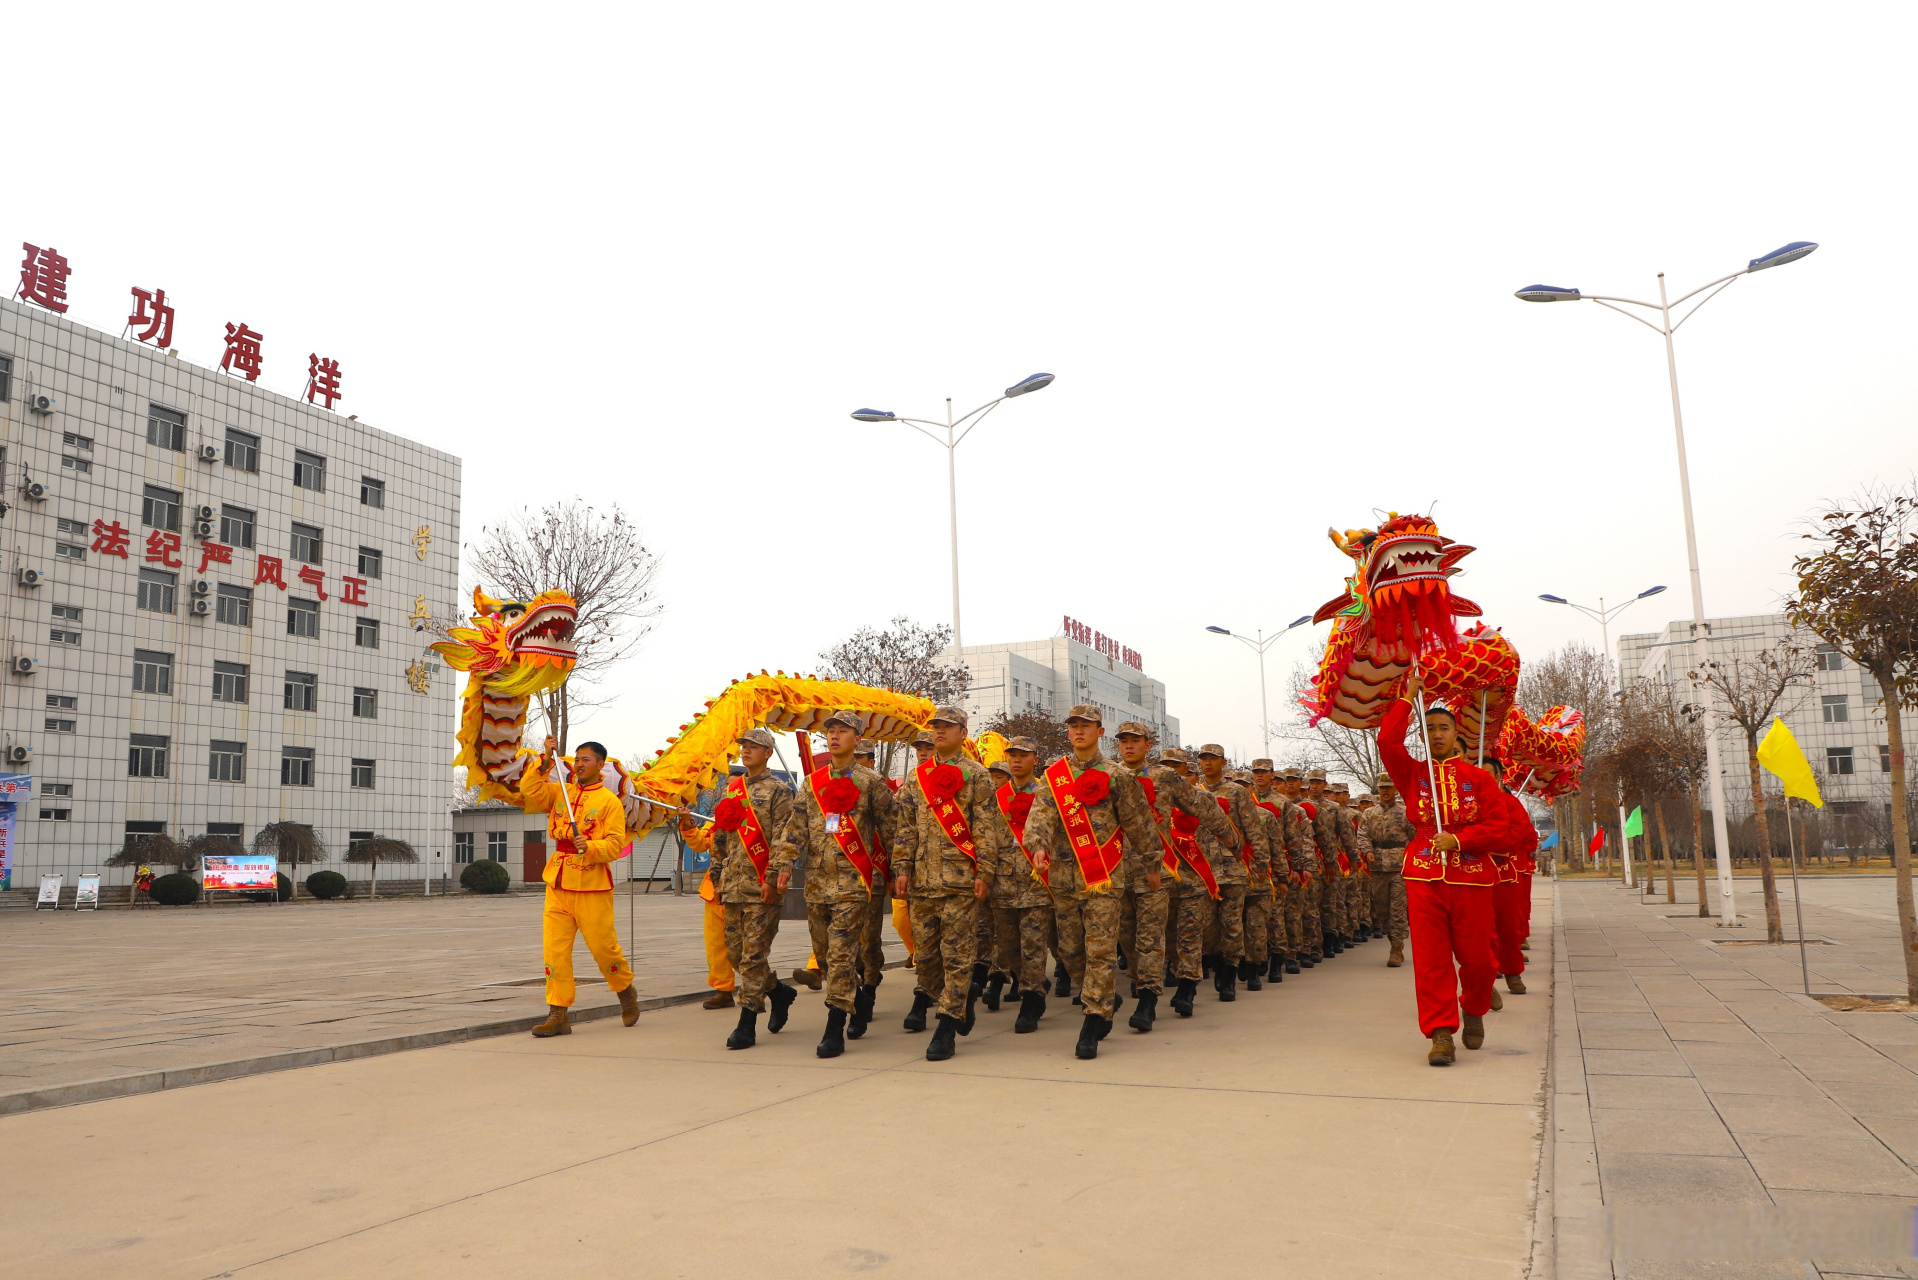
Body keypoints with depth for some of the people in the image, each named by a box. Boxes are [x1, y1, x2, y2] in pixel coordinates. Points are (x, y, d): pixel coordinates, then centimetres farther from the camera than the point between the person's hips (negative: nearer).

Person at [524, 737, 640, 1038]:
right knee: (555, 949, -1)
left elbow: (615, 844, -8)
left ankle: (626, 991, 28)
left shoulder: (609, 801, -2)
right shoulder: (560, 792, 12)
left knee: (603, 945, 2)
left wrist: (590, 847, -25)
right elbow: (530, 791, -3)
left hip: (592, 887, -4)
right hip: (558, 883, 4)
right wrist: (546, 760, -9)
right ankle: (558, 1014, 4)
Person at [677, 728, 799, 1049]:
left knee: (753, 954, -6)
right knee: (735, 952, 10)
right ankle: (779, 992, 29)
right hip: (732, 887, 7)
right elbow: (719, 836, 20)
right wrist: (717, 876, 16)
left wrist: (773, 879, -16)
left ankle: (747, 1025, -1)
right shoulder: (730, 790, 16)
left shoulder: (778, 791, -3)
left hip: (761, 887, -7)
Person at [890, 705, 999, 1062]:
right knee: (926, 948, 9)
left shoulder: (976, 775, 2)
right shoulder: (917, 777, 15)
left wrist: (984, 872, -9)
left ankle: (947, 1027, -1)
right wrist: (902, 868, 4)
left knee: (956, 952, -5)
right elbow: (906, 828, 13)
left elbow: (986, 828, -3)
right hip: (922, 878, 5)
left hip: (960, 877, -5)